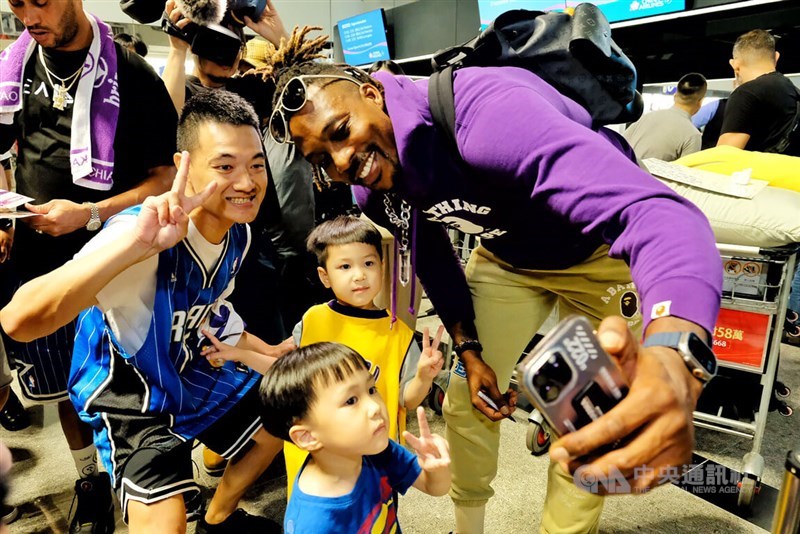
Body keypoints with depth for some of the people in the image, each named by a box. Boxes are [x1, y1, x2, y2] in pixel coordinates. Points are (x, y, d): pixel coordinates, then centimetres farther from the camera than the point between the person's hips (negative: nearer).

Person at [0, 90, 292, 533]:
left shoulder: (239, 233, -10)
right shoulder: (142, 234, -36)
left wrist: (262, 351, 14)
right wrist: (137, 244, -61)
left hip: (192, 373, 8)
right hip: (128, 394, -7)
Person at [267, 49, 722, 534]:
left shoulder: (485, 113, -39)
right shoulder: (374, 190, -15)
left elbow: (653, 210, -49)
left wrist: (674, 354, -68)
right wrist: (468, 348, -5)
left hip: (605, 249, -5)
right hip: (508, 255, 6)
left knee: (588, 423, -2)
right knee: (467, 399, 7)